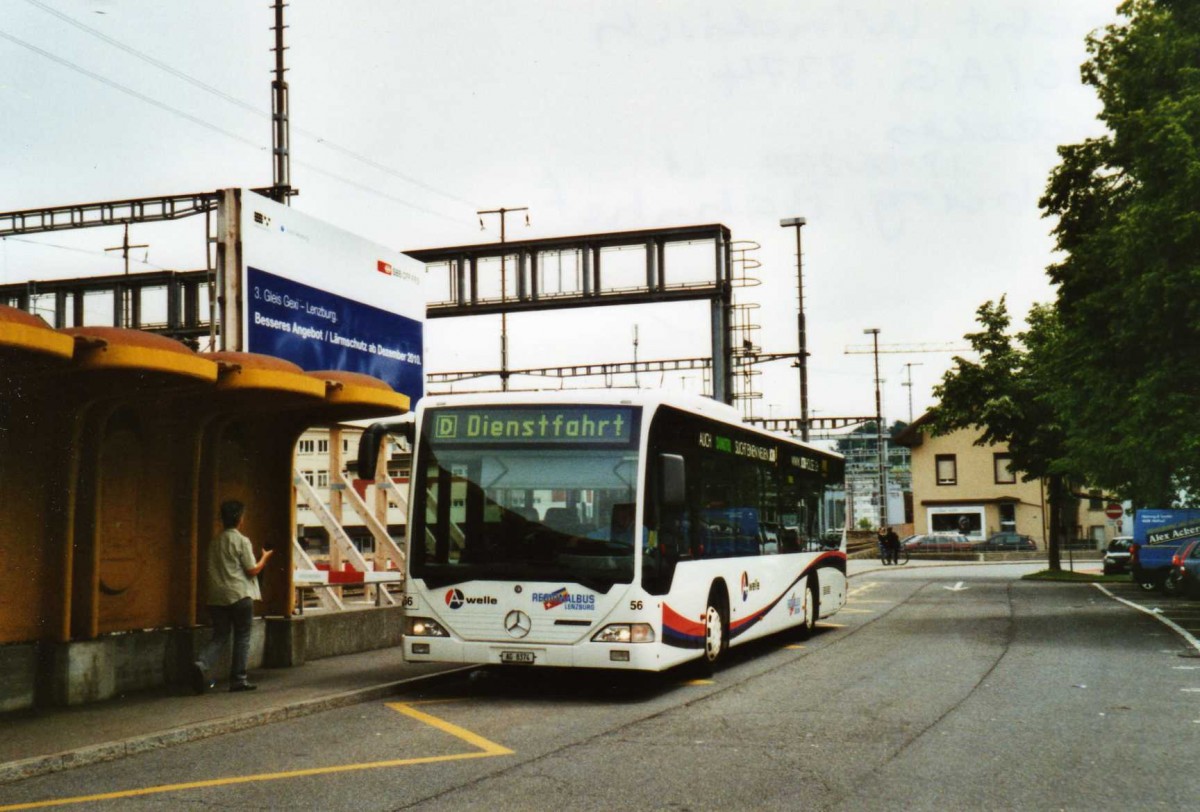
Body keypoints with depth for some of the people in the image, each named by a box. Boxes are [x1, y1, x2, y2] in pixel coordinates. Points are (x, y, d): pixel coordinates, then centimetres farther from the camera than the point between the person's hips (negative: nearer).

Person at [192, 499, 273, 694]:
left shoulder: (215, 541, 11)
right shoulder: (242, 541, -8)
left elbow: (208, 571, 16)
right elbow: (252, 570, -8)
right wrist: (264, 557, 8)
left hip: (217, 597, 5)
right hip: (240, 595, -5)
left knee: (219, 636, 10)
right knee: (242, 638, 5)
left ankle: (202, 664, -15)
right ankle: (238, 679, 6)